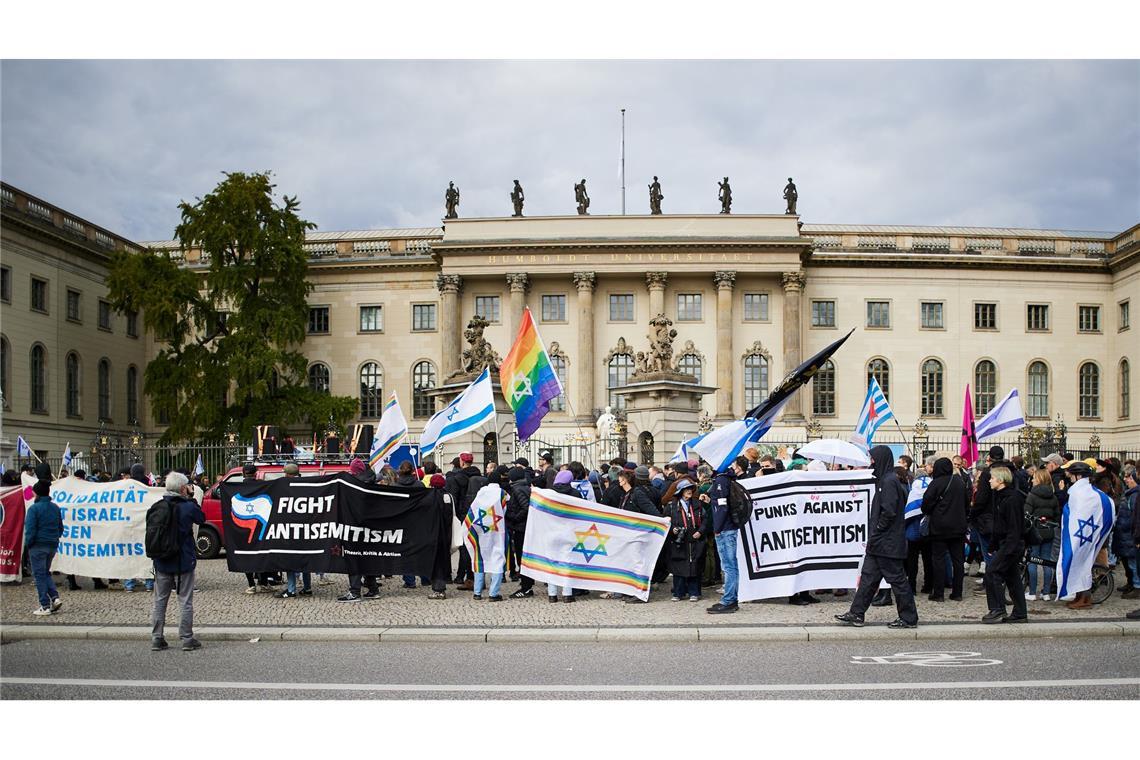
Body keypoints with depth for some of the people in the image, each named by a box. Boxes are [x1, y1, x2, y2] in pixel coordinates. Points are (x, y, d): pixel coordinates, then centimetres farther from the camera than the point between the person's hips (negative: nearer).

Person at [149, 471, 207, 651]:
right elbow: (202, 519, 5)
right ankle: (187, 639, 7)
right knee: (185, 602, 5)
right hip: (184, 562, -4)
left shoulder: (156, 507, -2)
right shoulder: (188, 507, -13)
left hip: (162, 562, 4)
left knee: (160, 601, 12)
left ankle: (156, 638, 14)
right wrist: (191, 499, 6)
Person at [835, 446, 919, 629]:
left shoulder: (889, 481, -17)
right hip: (880, 542, 10)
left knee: (896, 579, -1)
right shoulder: (885, 479, 14)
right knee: (868, 576, 11)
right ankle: (856, 614, 14)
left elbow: (889, 511, -24)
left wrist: (876, 531, -14)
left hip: (888, 542, -10)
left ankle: (909, 618, 8)